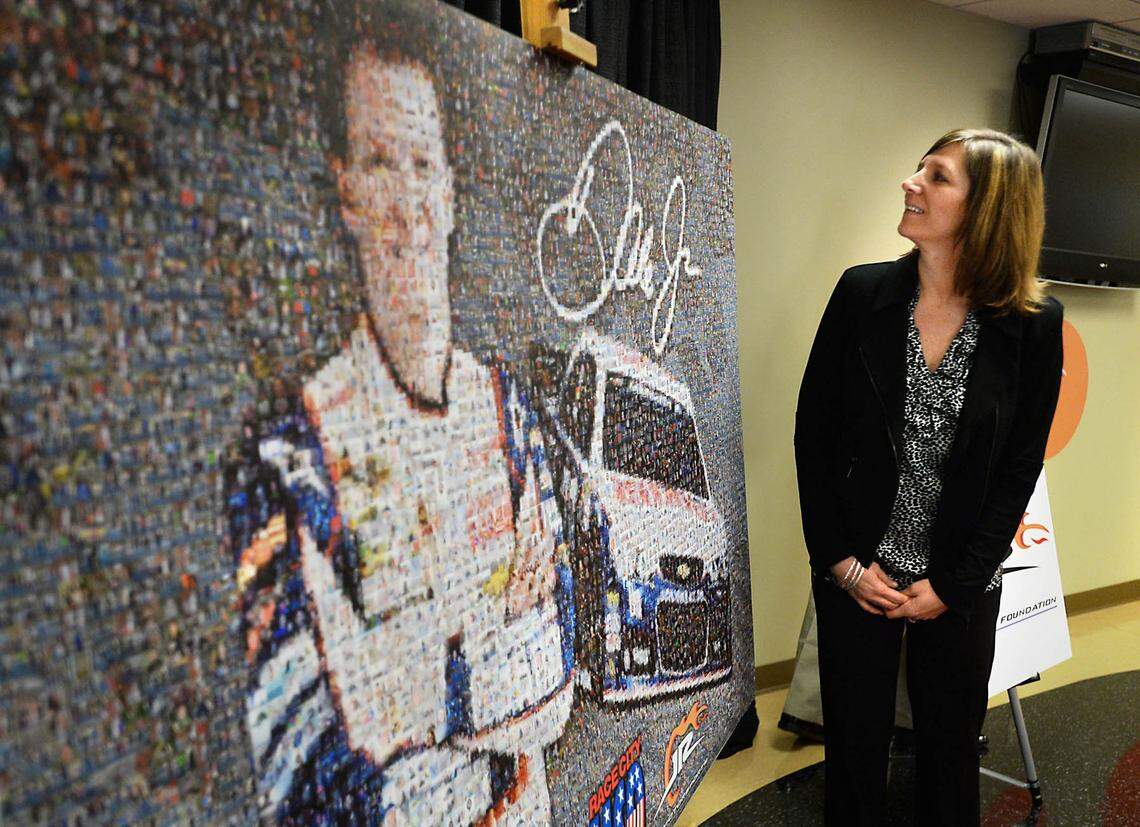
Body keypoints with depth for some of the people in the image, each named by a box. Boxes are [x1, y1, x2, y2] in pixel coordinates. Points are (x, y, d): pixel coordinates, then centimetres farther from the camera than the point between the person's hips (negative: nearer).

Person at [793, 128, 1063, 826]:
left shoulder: (1034, 324, -9)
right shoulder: (862, 293, -8)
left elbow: (1019, 469, -4)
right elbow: (814, 433, -4)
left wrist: (951, 585, -7)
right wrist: (841, 561, -7)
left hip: (962, 585, 0)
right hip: (855, 574, 0)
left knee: (951, 743, 18)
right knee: (855, 740, 14)